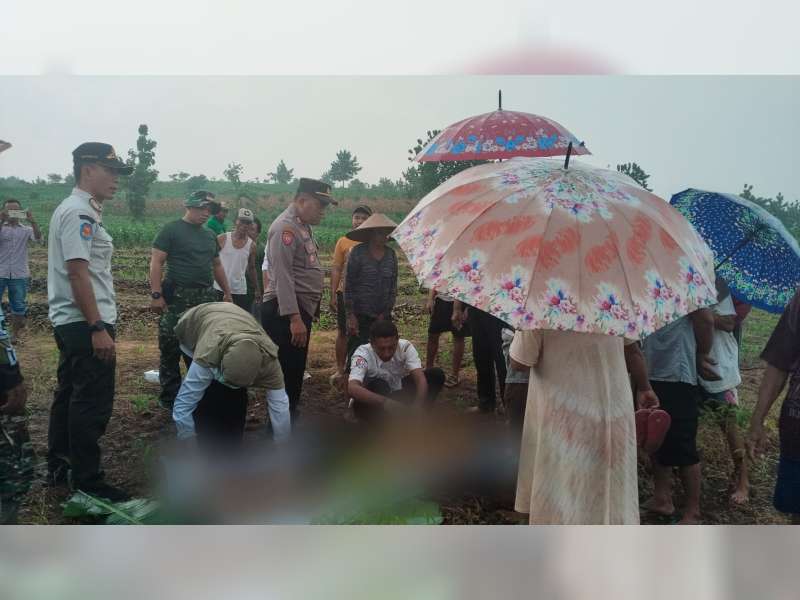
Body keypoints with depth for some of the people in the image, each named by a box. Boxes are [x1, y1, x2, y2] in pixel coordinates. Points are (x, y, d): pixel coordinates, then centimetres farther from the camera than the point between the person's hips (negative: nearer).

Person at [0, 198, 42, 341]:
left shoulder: (26, 230, 8)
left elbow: (38, 238, -11)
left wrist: (32, 221, -25)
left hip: (19, 275, 1)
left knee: (18, 307, 8)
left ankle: (14, 335, 20)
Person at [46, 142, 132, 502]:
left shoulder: (75, 210, 18)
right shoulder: (79, 212, -15)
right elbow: (77, 272, -22)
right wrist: (98, 328, -24)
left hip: (70, 323, 11)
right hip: (85, 323, -11)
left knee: (70, 396, 18)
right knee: (92, 403, -5)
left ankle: (59, 468, 29)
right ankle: (87, 481, 3)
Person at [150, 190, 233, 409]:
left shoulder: (209, 235, 17)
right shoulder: (171, 230, -3)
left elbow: (217, 265, 24)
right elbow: (156, 262, -8)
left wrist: (227, 292, 20)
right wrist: (156, 294, -16)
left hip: (205, 298, 6)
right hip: (176, 298, -6)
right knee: (171, 349, -1)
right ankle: (170, 397, 9)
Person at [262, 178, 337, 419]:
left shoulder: (303, 226, 16)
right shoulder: (285, 227, -15)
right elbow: (283, 277, -22)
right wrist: (294, 318, -26)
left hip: (300, 310, 10)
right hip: (284, 313, -10)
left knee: (296, 371, 18)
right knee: (285, 373, -4)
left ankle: (290, 420, 30)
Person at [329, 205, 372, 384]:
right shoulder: (343, 241, 1)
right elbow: (336, 269, 1)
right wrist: (333, 295, -4)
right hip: (345, 293, 1)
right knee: (343, 332, 9)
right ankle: (340, 369, 21)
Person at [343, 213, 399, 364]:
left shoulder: (391, 254, 5)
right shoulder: (358, 252, -6)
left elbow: (393, 286, 9)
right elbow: (348, 286, -6)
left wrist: (385, 313, 2)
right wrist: (350, 316, -10)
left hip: (383, 316, 4)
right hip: (360, 315, -3)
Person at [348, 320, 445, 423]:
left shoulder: (405, 347, -20)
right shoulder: (363, 353, -28)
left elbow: (421, 380, -30)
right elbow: (352, 389, -45)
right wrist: (385, 402, -57)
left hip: (396, 397, 4)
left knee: (437, 374, -16)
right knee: (378, 385, -37)